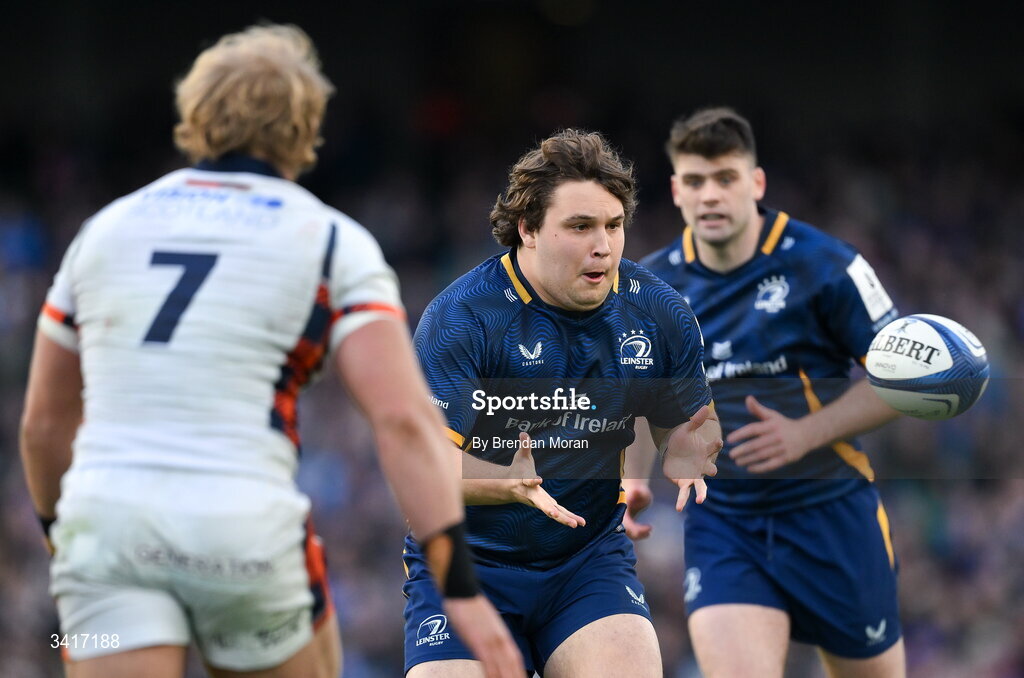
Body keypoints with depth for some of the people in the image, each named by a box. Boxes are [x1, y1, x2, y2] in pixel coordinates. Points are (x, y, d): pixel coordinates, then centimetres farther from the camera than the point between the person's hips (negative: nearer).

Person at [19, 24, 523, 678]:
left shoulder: (105, 227, 16)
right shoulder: (332, 242, 6)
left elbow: (44, 422, 22)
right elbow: (403, 418, -7)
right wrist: (462, 585, -10)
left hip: (103, 525, 2)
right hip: (248, 538, -2)